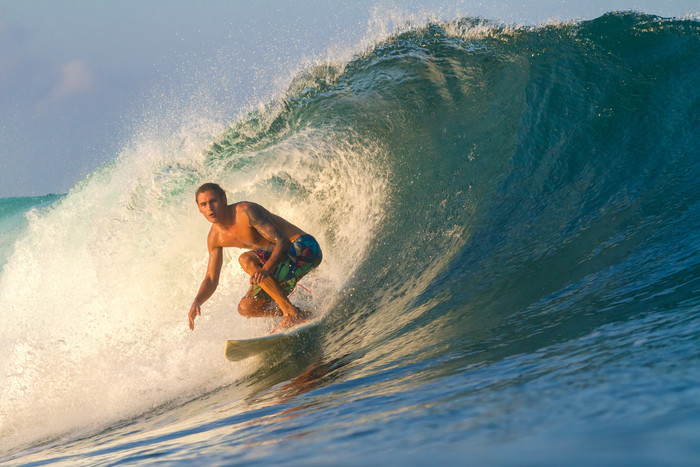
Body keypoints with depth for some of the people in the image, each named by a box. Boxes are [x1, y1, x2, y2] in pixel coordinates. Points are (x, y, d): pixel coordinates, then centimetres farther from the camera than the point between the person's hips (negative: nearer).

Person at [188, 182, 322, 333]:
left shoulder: (246, 211, -22)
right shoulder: (215, 237, 3)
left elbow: (282, 242, -29)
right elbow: (211, 280, 10)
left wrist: (266, 269, -46)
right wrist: (196, 302, -10)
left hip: (304, 248, -9)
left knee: (247, 260, -30)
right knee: (246, 308, 2)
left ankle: (292, 313, -25)